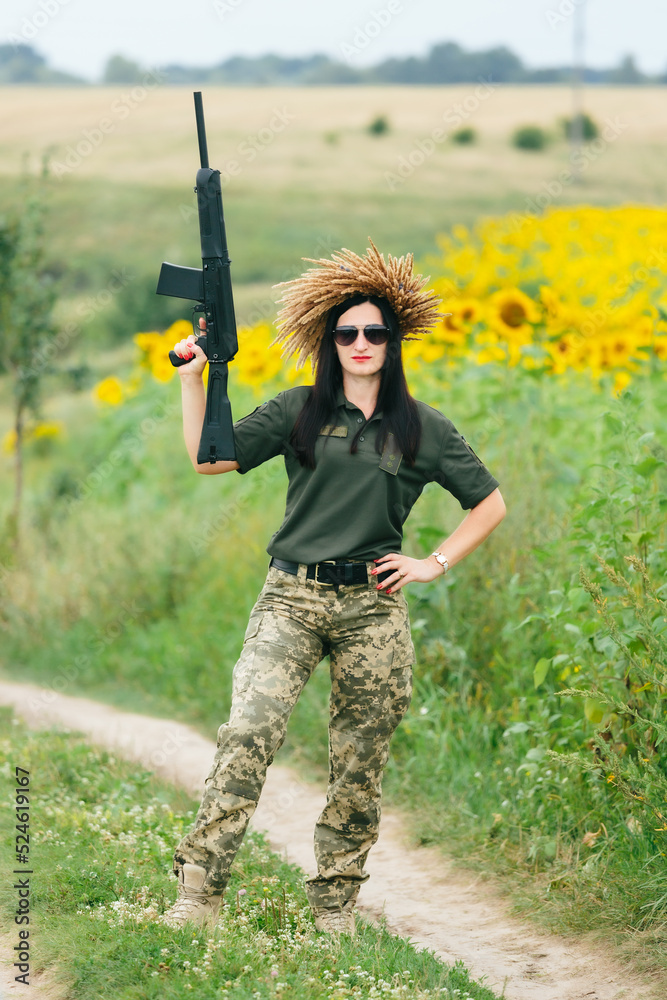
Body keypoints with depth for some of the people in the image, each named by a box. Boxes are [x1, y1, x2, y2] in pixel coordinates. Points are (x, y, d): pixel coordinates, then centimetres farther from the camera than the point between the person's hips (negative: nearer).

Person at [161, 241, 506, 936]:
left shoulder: (423, 429, 8)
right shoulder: (298, 412, 8)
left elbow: (490, 504, 16)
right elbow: (209, 458, 6)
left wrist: (436, 565, 7)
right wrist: (193, 378, -3)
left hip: (373, 608, 1)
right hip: (291, 598, -1)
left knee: (359, 766, 4)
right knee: (247, 734, -20)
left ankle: (335, 905, 19)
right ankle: (198, 893, -20)